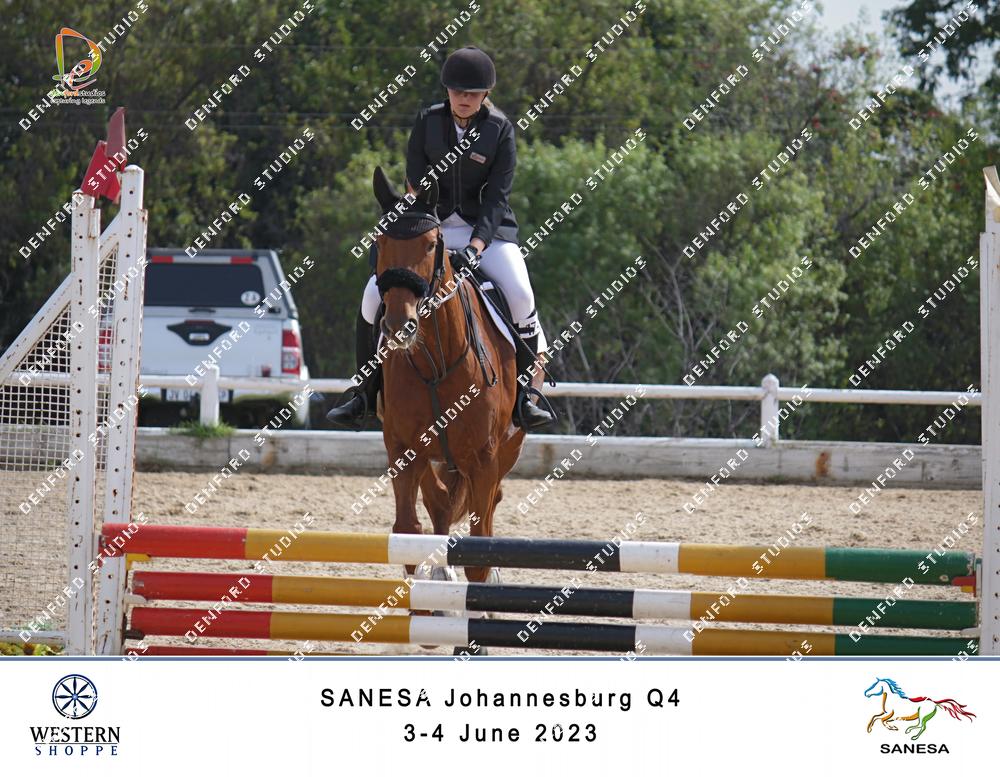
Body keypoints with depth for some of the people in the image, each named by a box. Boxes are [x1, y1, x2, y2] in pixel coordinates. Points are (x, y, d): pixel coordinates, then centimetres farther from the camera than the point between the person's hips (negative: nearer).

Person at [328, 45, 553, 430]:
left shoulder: (500, 129, -6)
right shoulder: (427, 122, 0)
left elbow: (497, 196, -11)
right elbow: (416, 186, -2)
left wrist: (475, 247, -25)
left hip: (487, 230, -2)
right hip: (432, 228, 2)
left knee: (520, 296, -27)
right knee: (375, 294, -14)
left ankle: (523, 397, -15)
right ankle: (364, 393, 0)